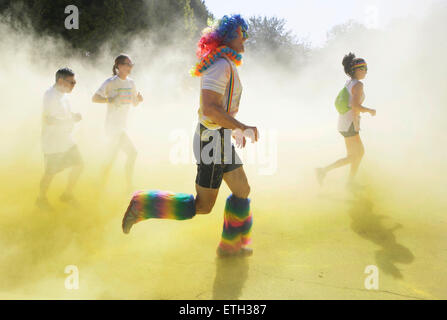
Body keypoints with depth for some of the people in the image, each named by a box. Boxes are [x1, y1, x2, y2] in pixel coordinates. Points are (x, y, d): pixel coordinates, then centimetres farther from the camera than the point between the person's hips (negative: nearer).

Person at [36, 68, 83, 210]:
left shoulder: (64, 94, 9)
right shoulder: (50, 95, -20)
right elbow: (47, 119, -26)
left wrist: (74, 116, 2)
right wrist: (71, 119, -22)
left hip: (67, 140, 9)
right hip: (53, 143, -9)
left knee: (78, 165, 10)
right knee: (50, 173, 3)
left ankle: (67, 194, 28)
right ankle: (41, 198, 27)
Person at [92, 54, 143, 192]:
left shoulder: (130, 83, 9)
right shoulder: (110, 82, -11)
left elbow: (134, 103, 15)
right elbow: (94, 98, -13)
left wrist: (138, 99, -7)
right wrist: (110, 100, -28)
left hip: (122, 125, 7)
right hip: (113, 125, -7)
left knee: (112, 157, 13)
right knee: (132, 152, -7)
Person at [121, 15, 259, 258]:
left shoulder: (224, 65, 14)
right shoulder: (221, 65, -20)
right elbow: (210, 108, -30)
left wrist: (233, 130, 22)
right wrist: (242, 127, -22)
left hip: (220, 138, 10)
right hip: (213, 141, -10)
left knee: (242, 190, 15)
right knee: (202, 206, -1)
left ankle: (231, 246, 27)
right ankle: (142, 206, 5)